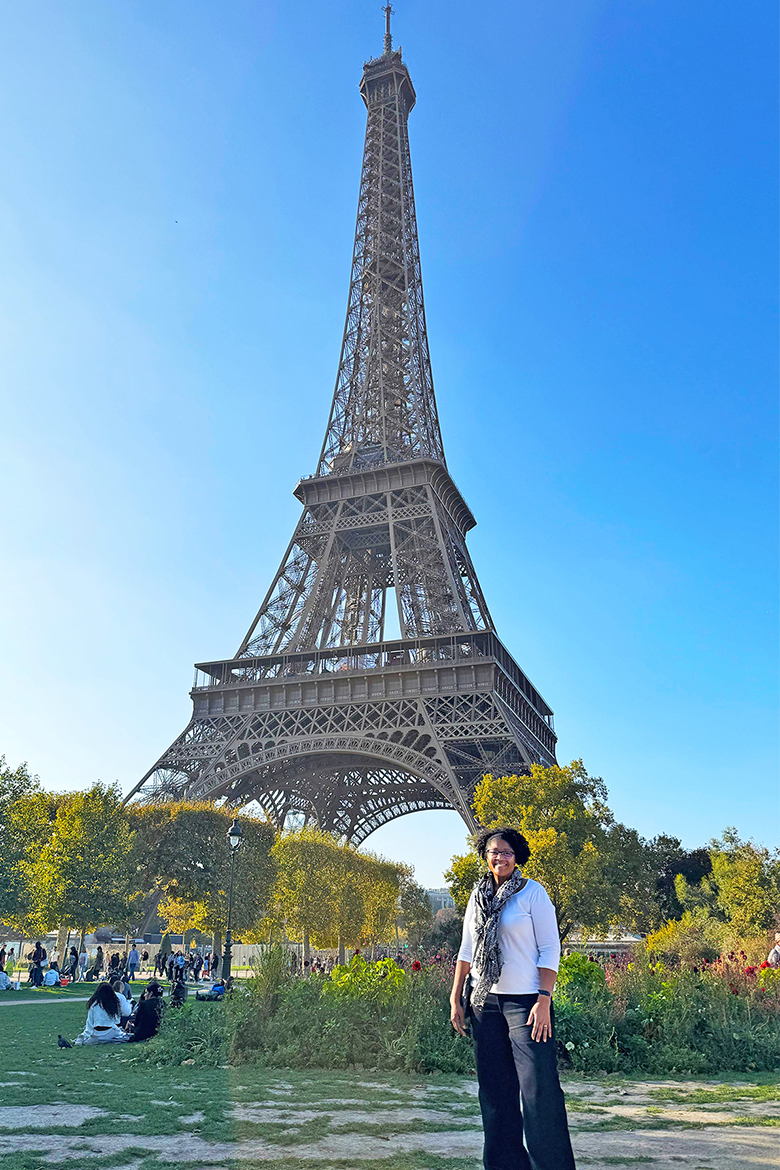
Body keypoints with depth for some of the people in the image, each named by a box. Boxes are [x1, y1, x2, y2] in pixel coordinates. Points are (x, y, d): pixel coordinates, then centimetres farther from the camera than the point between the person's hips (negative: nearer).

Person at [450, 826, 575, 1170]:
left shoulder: (533, 892, -4)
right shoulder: (478, 896, 10)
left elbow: (550, 949, -6)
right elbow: (467, 951, 16)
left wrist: (544, 1001, -14)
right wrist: (456, 999, 12)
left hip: (525, 1000, -5)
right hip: (484, 1001, 5)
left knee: (538, 1088, -6)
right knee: (494, 1089, 10)